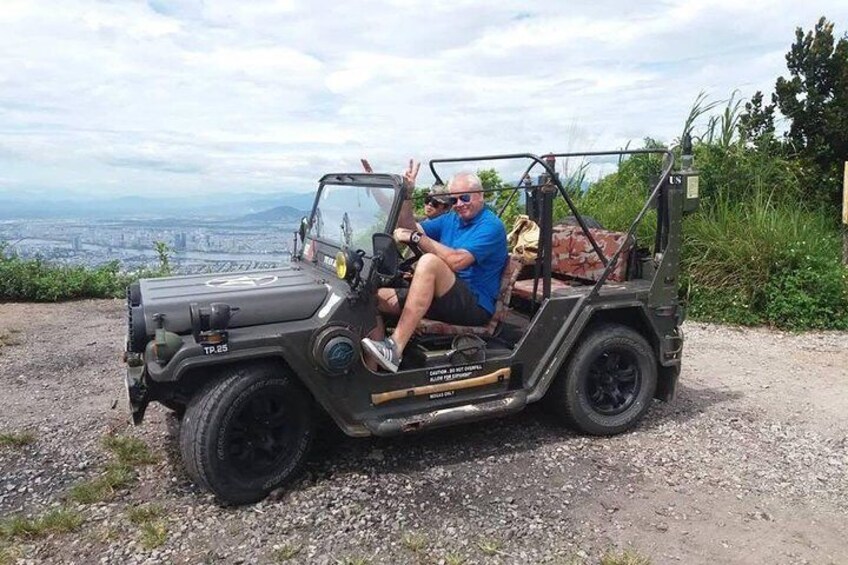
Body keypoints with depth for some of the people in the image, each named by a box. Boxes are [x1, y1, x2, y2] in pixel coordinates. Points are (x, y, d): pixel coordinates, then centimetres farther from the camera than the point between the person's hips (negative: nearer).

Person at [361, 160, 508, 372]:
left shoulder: (491, 226, -8)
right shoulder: (450, 219, 17)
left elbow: (457, 261, -23)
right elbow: (408, 228, 12)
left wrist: (416, 237, -20)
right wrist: (406, 193, -1)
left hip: (476, 305, -8)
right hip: (443, 299, 8)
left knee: (429, 261, -34)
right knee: (374, 296, -8)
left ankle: (395, 347, -38)